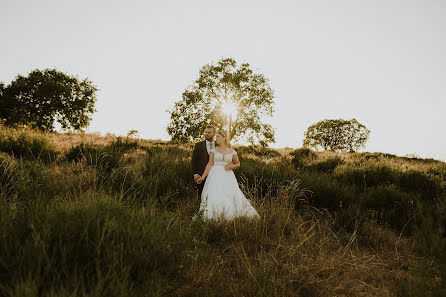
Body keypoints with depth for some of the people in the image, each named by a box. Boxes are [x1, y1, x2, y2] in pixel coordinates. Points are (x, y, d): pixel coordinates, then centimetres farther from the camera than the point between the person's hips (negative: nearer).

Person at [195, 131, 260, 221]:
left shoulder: (232, 151, 9)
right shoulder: (213, 150, 7)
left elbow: (238, 164, 17)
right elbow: (210, 164, 3)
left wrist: (232, 166, -5)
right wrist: (202, 177, -6)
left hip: (228, 176, 1)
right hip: (216, 176, -1)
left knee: (232, 196, -10)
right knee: (215, 196, -12)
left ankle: (230, 216, 1)